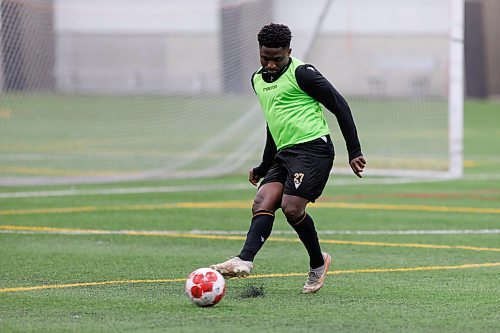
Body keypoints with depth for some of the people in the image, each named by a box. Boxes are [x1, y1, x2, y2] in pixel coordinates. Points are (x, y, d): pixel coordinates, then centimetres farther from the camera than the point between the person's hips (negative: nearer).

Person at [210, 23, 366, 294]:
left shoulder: (301, 74, -7)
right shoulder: (258, 80, 18)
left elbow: (339, 106, -5)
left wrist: (354, 151, -7)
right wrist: (264, 167, 34)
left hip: (313, 147, -8)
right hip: (284, 153, 8)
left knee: (291, 208, -19)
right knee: (262, 202, -14)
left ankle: (318, 262, 4)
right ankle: (244, 260, -31)